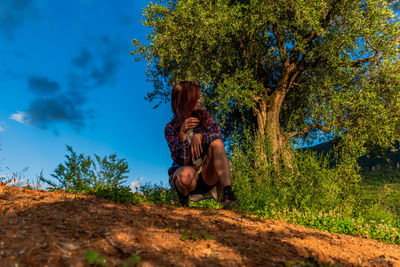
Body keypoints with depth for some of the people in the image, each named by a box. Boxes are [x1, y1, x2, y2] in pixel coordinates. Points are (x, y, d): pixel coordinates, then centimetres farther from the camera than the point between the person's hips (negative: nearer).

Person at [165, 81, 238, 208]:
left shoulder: (203, 116, 4)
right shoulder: (171, 128, -6)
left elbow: (218, 135, -10)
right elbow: (181, 160, -16)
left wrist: (199, 135, -27)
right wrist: (182, 134, -31)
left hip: (207, 175, 3)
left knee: (216, 142, -22)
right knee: (187, 174, -38)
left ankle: (227, 193, -29)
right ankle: (183, 198, -4)